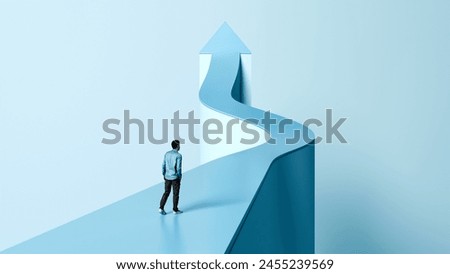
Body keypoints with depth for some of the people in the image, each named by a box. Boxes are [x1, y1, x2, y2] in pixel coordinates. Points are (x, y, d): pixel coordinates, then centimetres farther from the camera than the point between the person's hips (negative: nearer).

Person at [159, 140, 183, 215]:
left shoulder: (167, 154, 3)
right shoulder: (178, 155, -14)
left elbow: (163, 166, 5)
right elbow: (178, 168, -15)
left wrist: (164, 176, 14)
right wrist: (180, 179, -6)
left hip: (167, 177, 5)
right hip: (175, 178, -5)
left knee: (166, 192, 13)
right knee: (176, 194, 7)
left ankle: (161, 208, 5)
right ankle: (175, 209, 14)